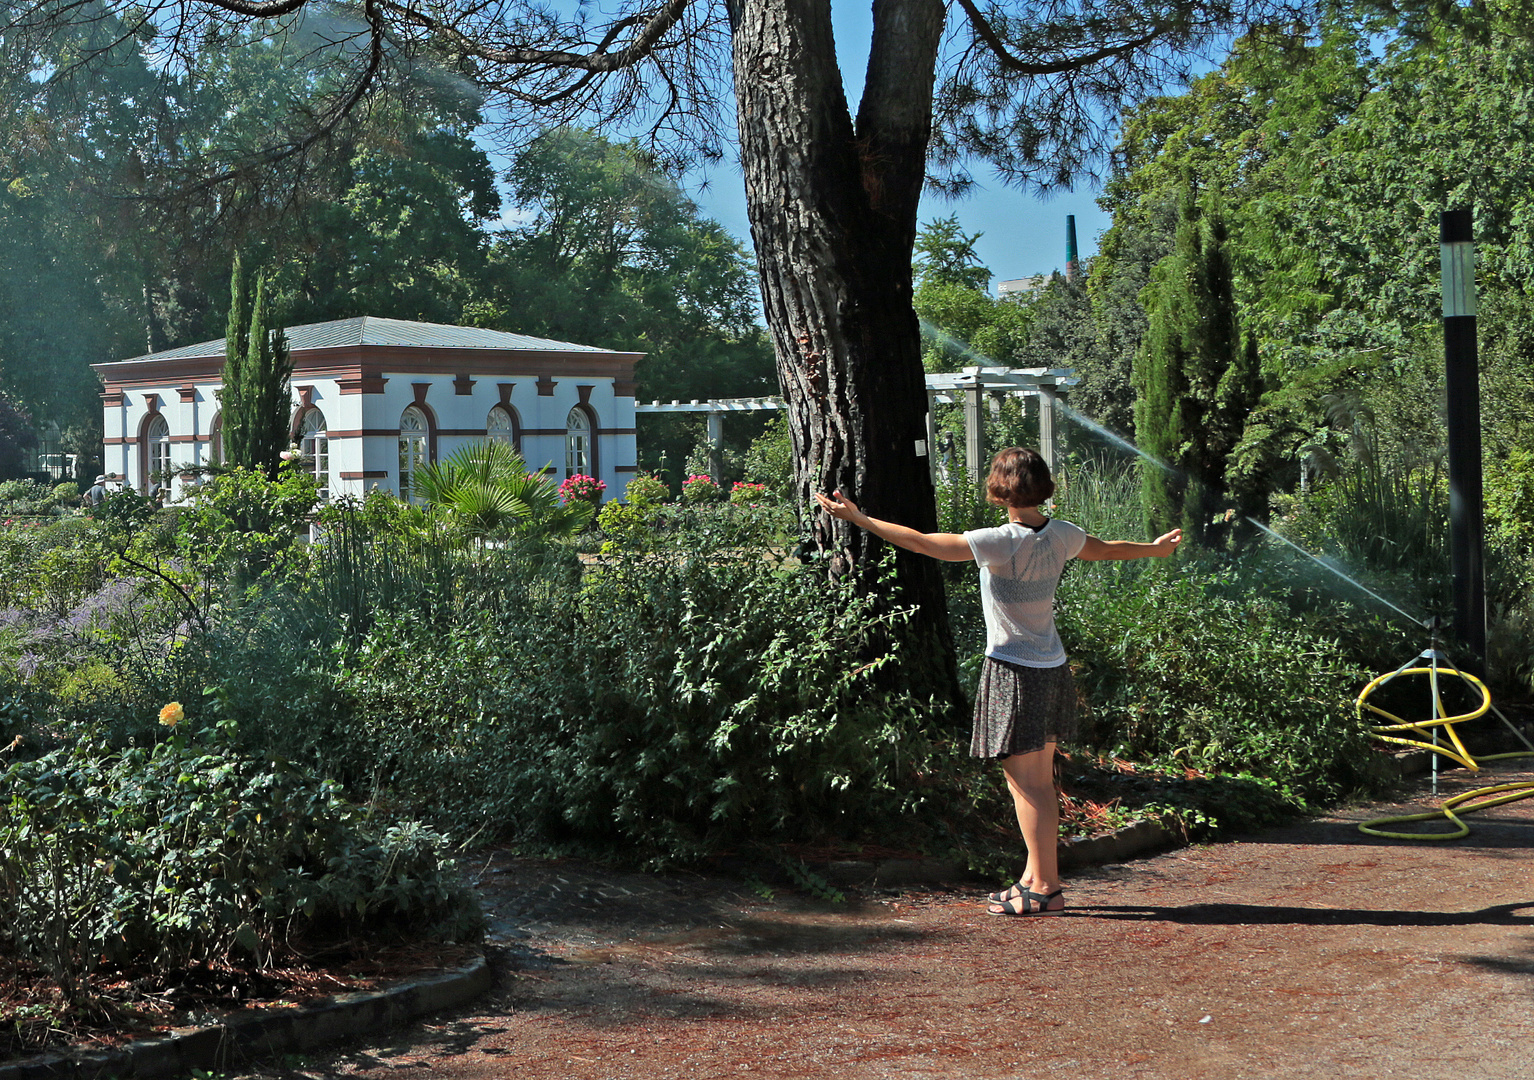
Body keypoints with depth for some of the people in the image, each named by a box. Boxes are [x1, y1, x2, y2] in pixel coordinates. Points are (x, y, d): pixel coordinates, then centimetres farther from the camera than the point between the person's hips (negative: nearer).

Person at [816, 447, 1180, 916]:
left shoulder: (1001, 543, -19)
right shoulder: (1062, 536, 2)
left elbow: (922, 543, -20)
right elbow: (1108, 549, 22)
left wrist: (858, 518, -14)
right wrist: (1156, 548, 43)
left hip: (1014, 672, -8)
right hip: (1052, 668, 8)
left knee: (1025, 784, -1)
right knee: (1039, 781, 14)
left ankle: (1044, 887, 3)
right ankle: (1038, 878, 22)